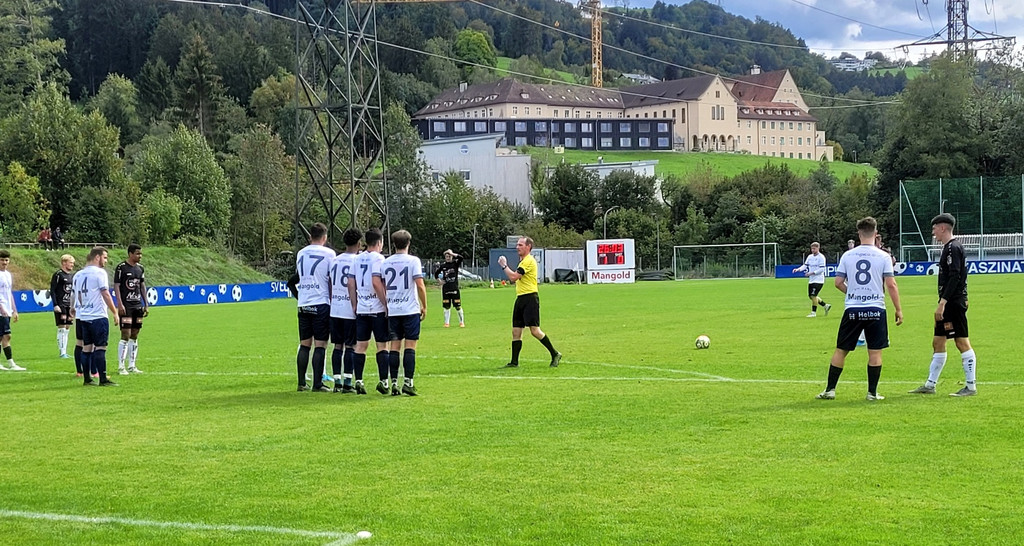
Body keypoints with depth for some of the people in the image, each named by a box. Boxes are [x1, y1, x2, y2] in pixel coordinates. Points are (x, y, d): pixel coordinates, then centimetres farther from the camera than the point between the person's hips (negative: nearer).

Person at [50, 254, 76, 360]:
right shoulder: (58, 274, -8)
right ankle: (62, 352, -4)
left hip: (68, 306, 8)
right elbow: (52, 290, -11)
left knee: (67, 329, 9)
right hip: (60, 306, -8)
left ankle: (65, 352, 13)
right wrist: (55, 305, -17)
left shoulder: (71, 275, 14)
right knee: (61, 329, -7)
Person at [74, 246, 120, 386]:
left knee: (86, 348, 10)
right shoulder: (99, 272, -9)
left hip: (83, 317, 7)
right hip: (98, 316, -7)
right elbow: (105, 294, -13)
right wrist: (115, 313, -9)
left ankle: (87, 379, 13)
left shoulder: (78, 275, 13)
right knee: (100, 348, -6)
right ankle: (103, 379, -7)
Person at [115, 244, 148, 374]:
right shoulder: (121, 267, -8)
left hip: (138, 306, 7)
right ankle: (121, 366, -5)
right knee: (125, 336, -9)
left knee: (134, 336, 9)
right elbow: (117, 286, -9)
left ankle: (132, 366, 14)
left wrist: (146, 305, 14)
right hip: (126, 306, -7)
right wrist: (120, 304, -17)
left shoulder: (140, 268, 12)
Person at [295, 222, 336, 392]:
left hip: (303, 304, 5)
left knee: (304, 344, 10)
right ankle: (317, 384, -6)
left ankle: (301, 383, 9)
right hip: (321, 303, -5)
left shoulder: (300, 254, 11)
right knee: (320, 345, -3)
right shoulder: (329, 253, -3)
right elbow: (332, 281, -2)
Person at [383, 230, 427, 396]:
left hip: (392, 311, 4)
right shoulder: (413, 261, -5)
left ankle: (394, 383, 3)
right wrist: (424, 306, 0)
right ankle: (408, 382, -7)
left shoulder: (386, 263, 7)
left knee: (395, 346, 6)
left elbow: (383, 287, 10)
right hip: (410, 309, -4)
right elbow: (420, 285, -9)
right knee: (410, 346, -1)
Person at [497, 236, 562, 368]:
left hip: (530, 297, -10)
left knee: (535, 330, -12)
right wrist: (505, 266, 11)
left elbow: (514, 277, -19)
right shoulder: (522, 261, 20)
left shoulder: (529, 261, -12)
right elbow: (512, 279, 24)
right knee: (516, 331, 6)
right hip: (520, 298, 10)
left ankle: (555, 354, -2)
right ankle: (514, 362, 8)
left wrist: (504, 266, -6)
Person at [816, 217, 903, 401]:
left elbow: (838, 283, 4)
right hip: (876, 309, -2)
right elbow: (891, 285, -6)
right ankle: (872, 392, 5)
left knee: (841, 350, 9)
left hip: (852, 310, 2)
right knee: (875, 352, 6)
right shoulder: (883, 256, -4)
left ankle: (830, 390, 9)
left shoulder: (847, 256, 2)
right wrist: (898, 310, 2)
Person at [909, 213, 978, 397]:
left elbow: (955, 278, -22)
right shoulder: (949, 248, 17)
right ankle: (930, 385, 17)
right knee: (937, 342, 12)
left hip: (954, 303, -11)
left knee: (962, 342, -7)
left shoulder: (953, 248, -14)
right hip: (949, 304, 11)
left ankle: (971, 386, -4)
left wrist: (943, 302, -24)